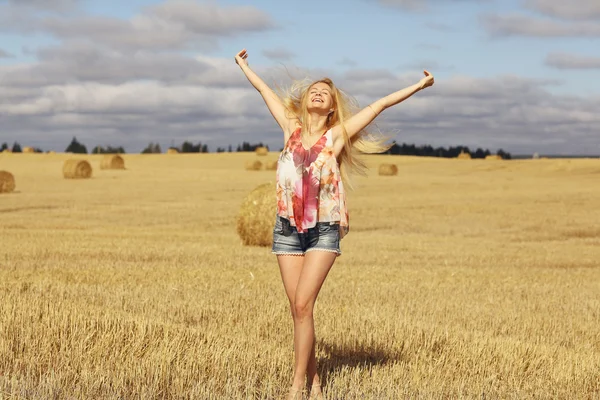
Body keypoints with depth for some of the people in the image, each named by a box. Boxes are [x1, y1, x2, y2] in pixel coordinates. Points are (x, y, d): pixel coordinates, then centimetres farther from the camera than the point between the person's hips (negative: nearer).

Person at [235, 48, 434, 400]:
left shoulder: (337, 134, 3)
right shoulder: (291, 128, 9)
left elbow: (380, 105, 4)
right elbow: (265, 90, 22)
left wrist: (419, 86, 5)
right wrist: (244, 66, 34)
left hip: (323, 231, -3)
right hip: (287, 228, 3)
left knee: (303, 305, -13)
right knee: (298, 309, 3)